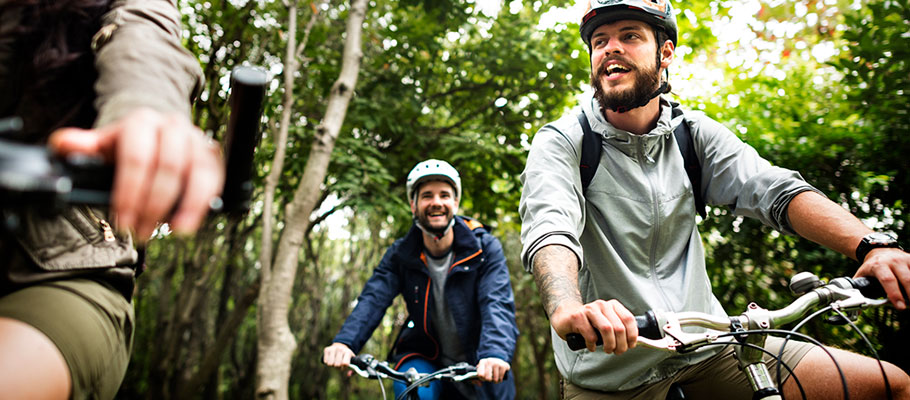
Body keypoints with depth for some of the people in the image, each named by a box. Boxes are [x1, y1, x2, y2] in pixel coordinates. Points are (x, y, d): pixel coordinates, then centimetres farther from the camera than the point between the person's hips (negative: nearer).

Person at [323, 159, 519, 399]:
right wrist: (344, 342, -40)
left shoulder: (486, 249, -13)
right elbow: (373, 299, -20)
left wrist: (495, 353, -46)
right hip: (424, 357, 0)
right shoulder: (400, 254, -7)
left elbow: (497, 304, -26)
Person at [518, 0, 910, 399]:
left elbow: (778, 190, -8)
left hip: (706, 347, 4)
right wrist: (568, 308, -48)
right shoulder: (561, 142, -9)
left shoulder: (693, 133, 4)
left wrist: (872, 245, -26)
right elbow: (549, 228, -27)